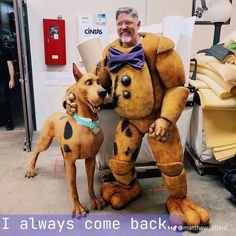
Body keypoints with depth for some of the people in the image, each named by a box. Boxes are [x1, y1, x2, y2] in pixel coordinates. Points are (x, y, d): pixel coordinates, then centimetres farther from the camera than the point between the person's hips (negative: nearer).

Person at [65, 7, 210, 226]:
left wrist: (166, 118, -24)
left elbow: (177, 87, -15)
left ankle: (178, 200, 32)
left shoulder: (157, 46, -15)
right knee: (119, 163, 6)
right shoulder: (110, 52, 1)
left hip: (157, 116, -3)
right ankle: (129, 188, 42)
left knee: (171, 163, 0)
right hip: (129, 119, 4)